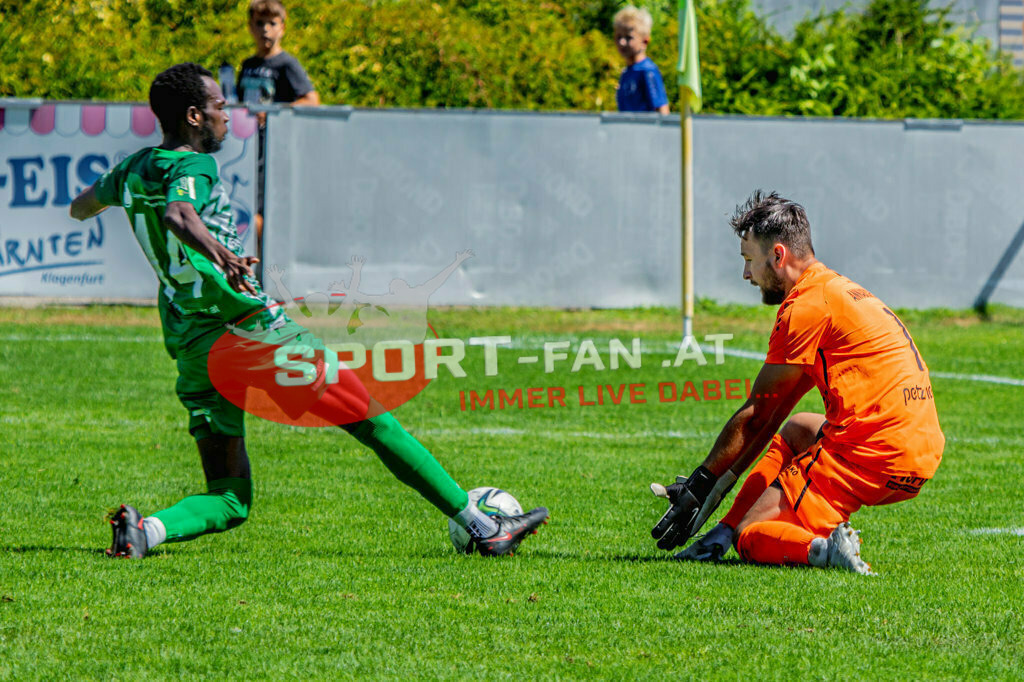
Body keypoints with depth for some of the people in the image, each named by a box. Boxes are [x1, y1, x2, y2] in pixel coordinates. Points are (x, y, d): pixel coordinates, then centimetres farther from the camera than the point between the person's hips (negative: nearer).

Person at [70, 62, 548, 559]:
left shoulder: (134, 169, 15)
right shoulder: (193, 167, -8)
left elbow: (79, 208, 35)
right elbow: (178, 213, -31)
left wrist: (103, 193, 58)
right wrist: (219, 253, -50)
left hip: (190, 348, 8)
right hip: (249, 327, -8)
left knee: (229, 502, 9)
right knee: (375, 422, 2)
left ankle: (144, 530, -20)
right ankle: (483, 528, 3)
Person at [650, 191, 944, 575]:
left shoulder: (807, 307, -8)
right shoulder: (842, 292, 23)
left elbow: (755, 414, -4)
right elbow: (772, 415, 24)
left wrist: (702, 483, 5)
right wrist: (719, 483, 22)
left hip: (871, 457, -10)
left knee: (750, 538, -3)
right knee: (798, 429, 35)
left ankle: (826, 548, -31)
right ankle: (723, 533, 23)